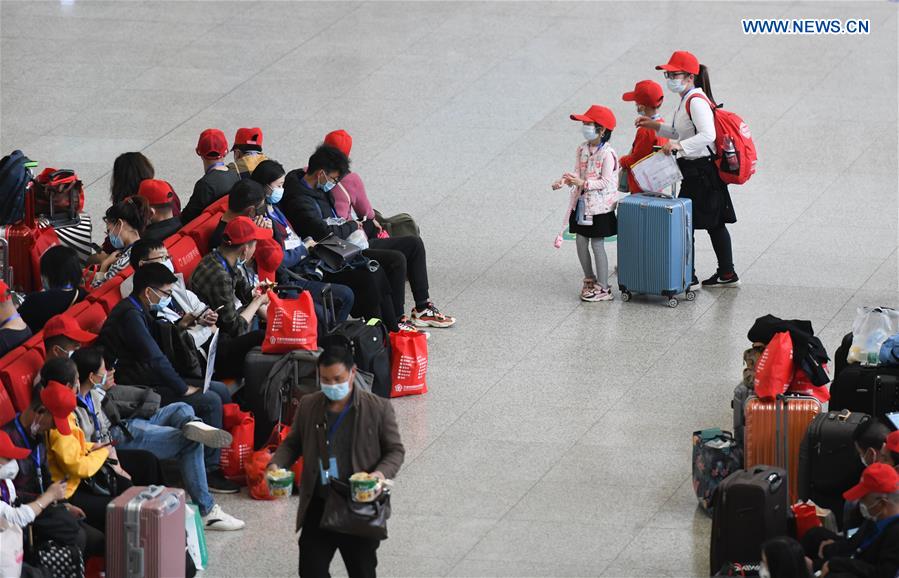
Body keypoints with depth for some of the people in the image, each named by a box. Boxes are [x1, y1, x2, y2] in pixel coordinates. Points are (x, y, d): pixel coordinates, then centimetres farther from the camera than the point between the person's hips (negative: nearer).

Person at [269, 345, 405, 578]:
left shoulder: (379, 408, -5)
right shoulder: (308, 406, 4)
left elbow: (395, 450, 1)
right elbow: (292, 443, 15)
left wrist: (382, 473, -19)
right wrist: (276, 464, -5)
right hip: (318, 506, 2)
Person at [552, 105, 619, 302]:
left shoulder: (607, 154, -17)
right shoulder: (582, 149, 5)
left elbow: (606, 182, -20)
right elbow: (578, 173, 4)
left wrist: (584, 183, -27)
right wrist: (564, 181, -14)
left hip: (599, 206, -7)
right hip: (581, 203, 7)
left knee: (597, 244, -2)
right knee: (581, 242, 10)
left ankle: (603, 288, 5)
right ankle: (589, 280, 26)